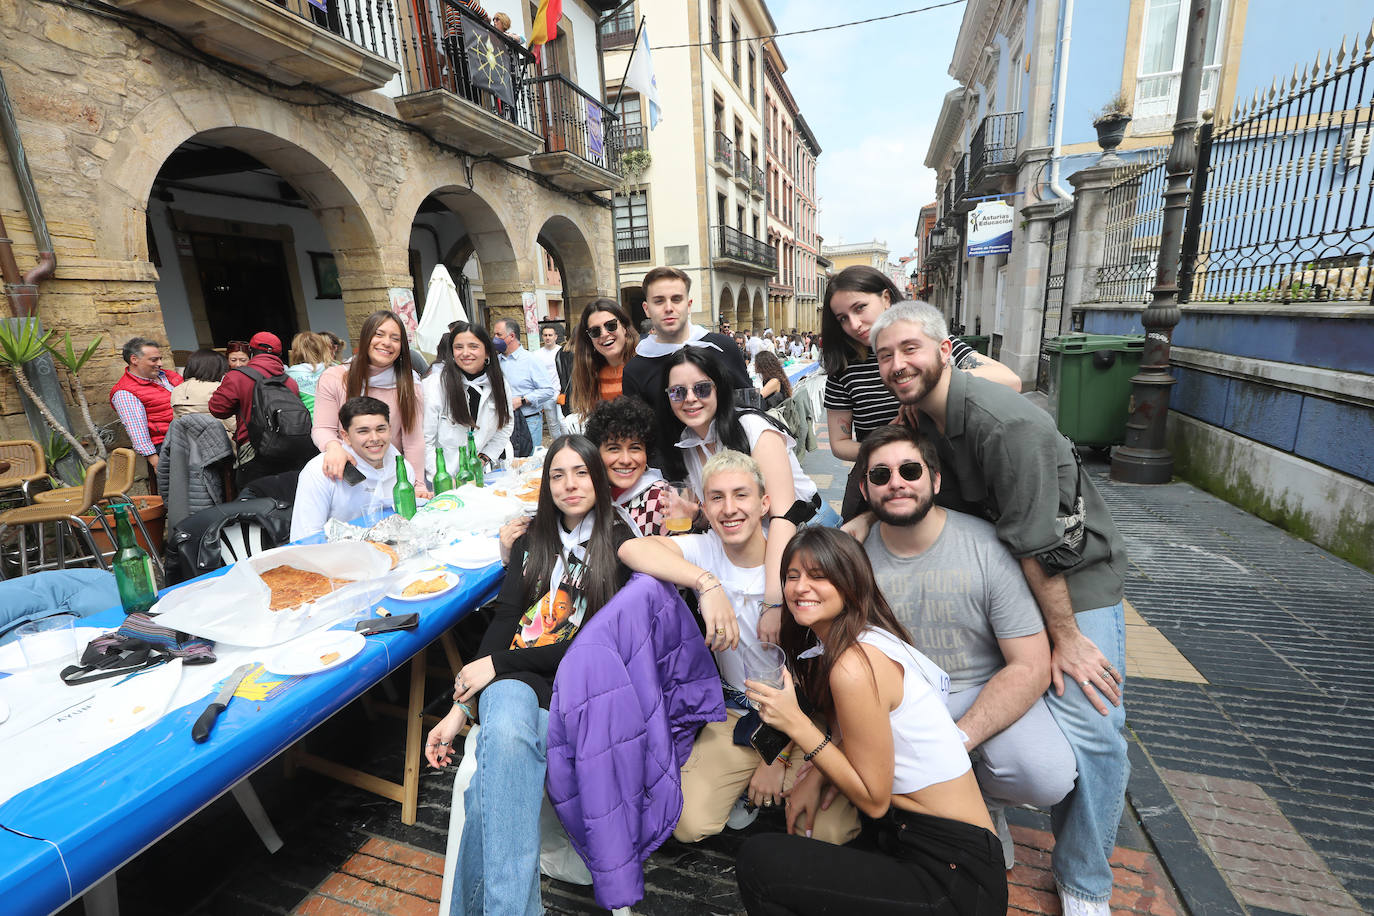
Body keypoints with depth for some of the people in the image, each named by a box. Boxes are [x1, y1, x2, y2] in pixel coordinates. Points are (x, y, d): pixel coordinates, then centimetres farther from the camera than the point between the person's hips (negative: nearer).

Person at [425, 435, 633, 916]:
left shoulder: (620, 545, 3)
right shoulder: (533, 541, 17)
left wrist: (496, 664, -9)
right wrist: (460, 708, -5)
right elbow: (503, 620, 7)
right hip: (515, 678, 3)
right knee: (506, 735, -33)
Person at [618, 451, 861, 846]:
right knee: (690, 823, -13)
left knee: (832, 832, -18)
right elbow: (631, 549, -28)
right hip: (738, 713, 2)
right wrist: (708, 583, -39)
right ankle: (747, 791, 15)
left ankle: (776, 780, 12)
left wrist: (779, 758, -11)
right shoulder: (706, 551, -9)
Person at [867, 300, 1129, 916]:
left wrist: (1065, 634, -19)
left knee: (1090, 729, -9)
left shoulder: (1005, 423, -29)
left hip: (1074, 575, -6)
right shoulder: (919, 417, -4)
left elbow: (1038, 544, -26)